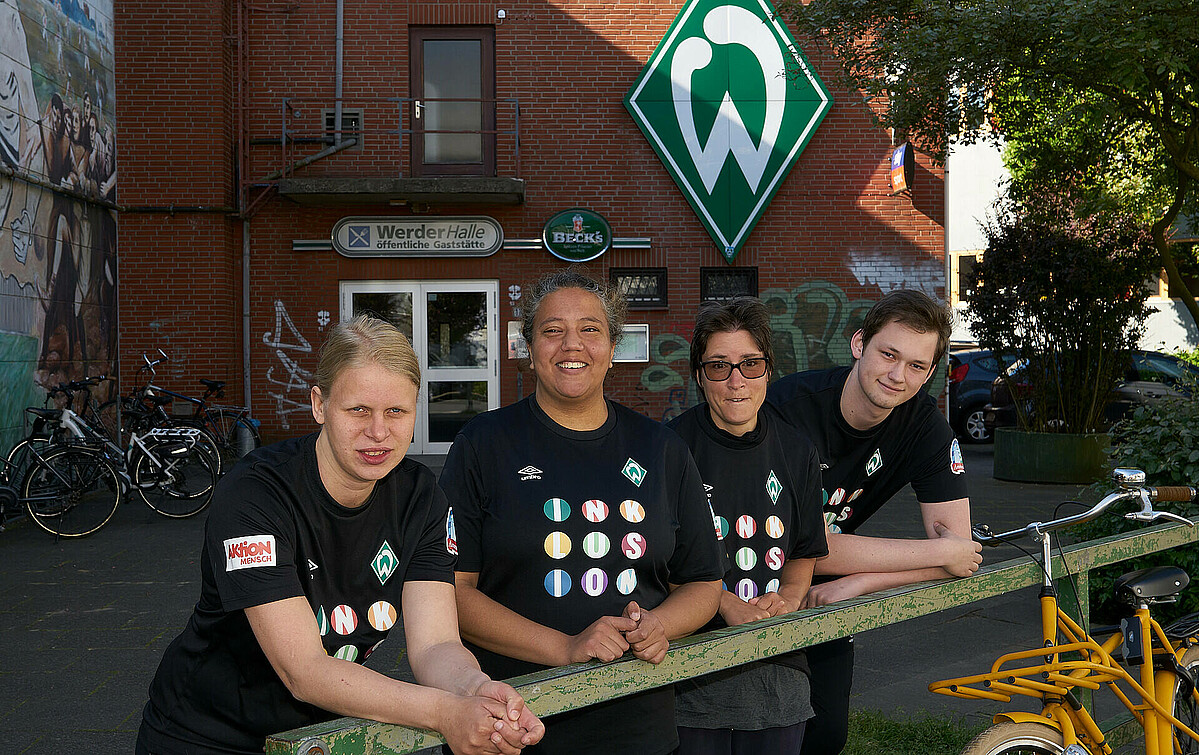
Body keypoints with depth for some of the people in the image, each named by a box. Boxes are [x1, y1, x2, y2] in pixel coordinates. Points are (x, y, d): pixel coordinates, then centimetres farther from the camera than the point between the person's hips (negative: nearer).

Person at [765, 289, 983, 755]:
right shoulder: (793, 406, -30)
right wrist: (942, 552, -25)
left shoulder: (924, 423, -13)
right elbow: (816, 551, -31)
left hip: (820, 597, 4)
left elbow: (960, 550, -17)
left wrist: (857, 583, -29)